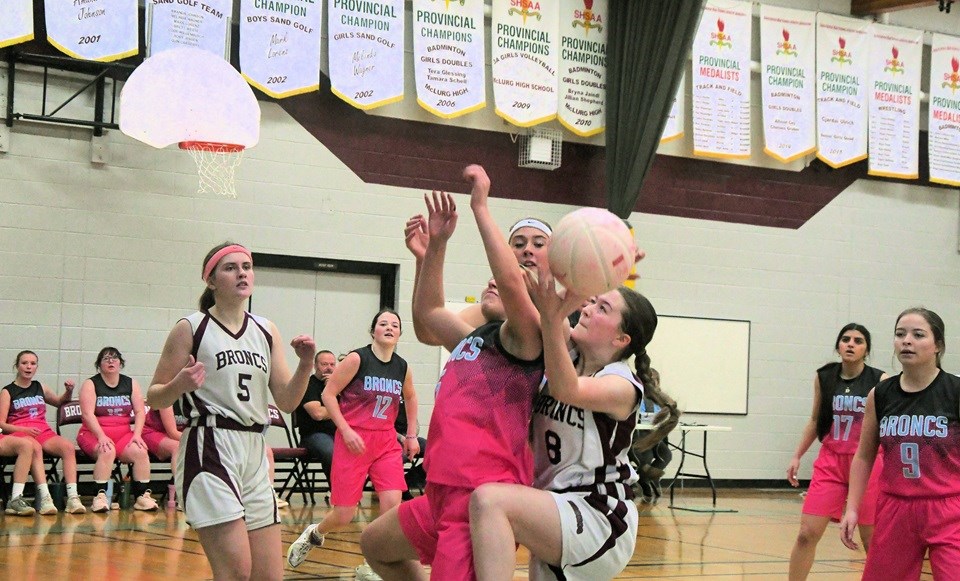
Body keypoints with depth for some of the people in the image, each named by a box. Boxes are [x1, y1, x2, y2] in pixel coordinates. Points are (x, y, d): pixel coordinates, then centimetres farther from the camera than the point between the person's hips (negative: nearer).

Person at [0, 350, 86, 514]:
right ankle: (44, 498, -49)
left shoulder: (40, 388, 23)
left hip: (43, 432, 4)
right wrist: (25, 429, -15)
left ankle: (73, 497, -40)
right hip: (18, 433, -4)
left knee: (68, 446, -30)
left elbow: (60, 402, 40)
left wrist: (68, 392, 17)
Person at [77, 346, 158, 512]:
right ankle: (100, 497, -35)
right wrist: (101, 436, -23)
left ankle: (143, 496, -22)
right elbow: (87, 414, -10)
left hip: (123, 433, 3)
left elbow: (139, 412, 6)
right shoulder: (90, 384, 2)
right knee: (107, 452, -35)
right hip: (94, 433, -3)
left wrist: (137, 434, -11)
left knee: (140, 452, -26)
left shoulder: (131, 384, 12)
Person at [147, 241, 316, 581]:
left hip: (254, 454, 6)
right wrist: (180, 385, -21)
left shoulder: (266, 332, 14)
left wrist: (305, 364, -5)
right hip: (209, 450, -6)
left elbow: (286, 402, 11)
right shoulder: (191, 329, -1)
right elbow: (155, 398, 0)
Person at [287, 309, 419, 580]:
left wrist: (411, 435, 19)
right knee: (344, 515, -2)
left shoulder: (403, 367, 5)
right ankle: (314, 533, 34)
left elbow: (410, 397, 25)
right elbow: (328, 394, -7)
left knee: (393, 503, -13)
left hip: (386, 441, 4)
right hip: (354, 439, -4)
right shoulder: (357, 359, -10)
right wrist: (346, 430, -15)